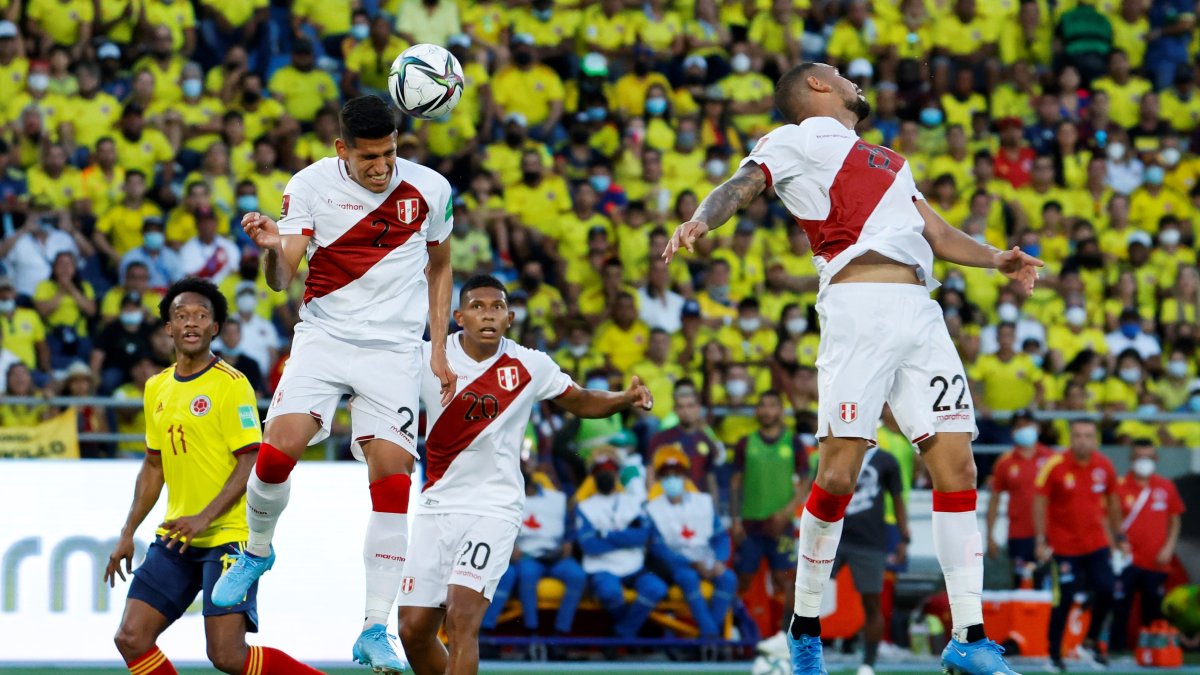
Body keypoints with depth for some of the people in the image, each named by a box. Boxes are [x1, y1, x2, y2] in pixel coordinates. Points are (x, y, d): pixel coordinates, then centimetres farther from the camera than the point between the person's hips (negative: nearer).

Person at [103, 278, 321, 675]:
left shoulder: (231, 385, -9)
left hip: (227, 535, -7)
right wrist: (128, 533, 16)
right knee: (131, 639, -4)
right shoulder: (157, 388, 13)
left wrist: (204, 518, -23)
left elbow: (251, 463, -13)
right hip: (175, 537, 7)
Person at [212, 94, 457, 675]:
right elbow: (283, 278, -11)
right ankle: (257, 550, 12)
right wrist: (272, 249, -34)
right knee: (280, 447, -20)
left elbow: (439, 265, 16)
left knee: (392, 479, -12)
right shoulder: (311, 185, -6)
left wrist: (440, 349, 10)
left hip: (394, 349, 0)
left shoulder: (429, 189, -1)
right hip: (324, 338, 0)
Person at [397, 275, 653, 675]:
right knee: (414, 629, 1)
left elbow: (582, 403, 13)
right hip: (436, 506, 2)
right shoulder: (428, 359, -3)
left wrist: (626, 399, -5)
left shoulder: (530, 367, -1)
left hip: (494, 508, -2)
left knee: (462, 617, -21)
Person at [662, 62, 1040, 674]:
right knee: (839, 473, -12)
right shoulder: (796, 142, 13)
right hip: (858, 304, -6)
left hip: (920, 313, 6)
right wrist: (700, 220, -24)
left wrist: (994, 259, 15)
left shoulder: (886, 161, 34)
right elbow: (743, 184, -3)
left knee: (956, 464, -2)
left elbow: (934, 233, 33)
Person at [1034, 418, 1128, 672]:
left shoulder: (1104, 466, 0)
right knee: (1064, 599, -6)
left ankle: (1092, 641, 17)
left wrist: (1119, 536, 15)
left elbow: (1112, 501, 13)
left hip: (1097, 544, 4)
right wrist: (1041, 540, -14)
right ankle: (1054, 654, 8)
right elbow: (1040, 502, -9)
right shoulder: (1055, 466, -12)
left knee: (1105, 591, -7)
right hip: (1064, 545, -4)